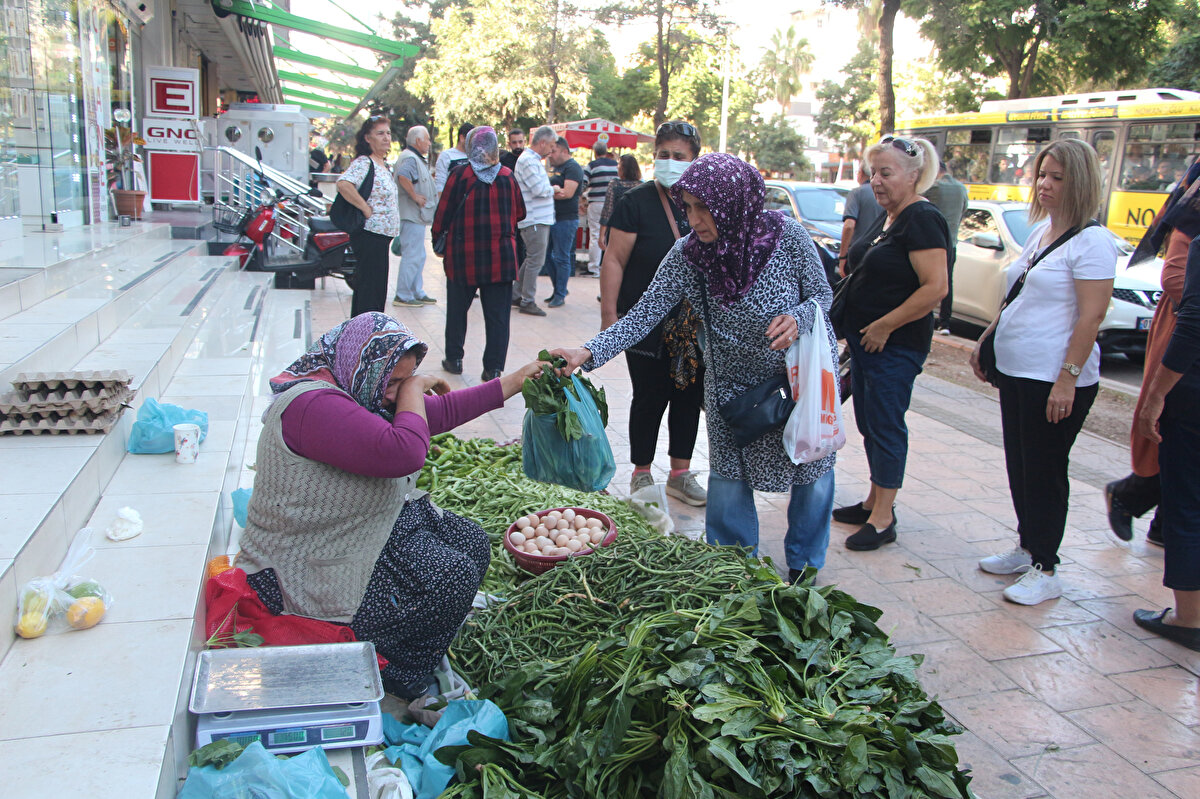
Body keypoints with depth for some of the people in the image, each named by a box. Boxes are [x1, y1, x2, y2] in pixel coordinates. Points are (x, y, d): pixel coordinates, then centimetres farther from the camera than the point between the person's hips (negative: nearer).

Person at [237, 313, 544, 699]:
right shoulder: (313, 405, -28)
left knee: (472, 543, 4)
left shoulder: (360, 392, 5)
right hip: (313, 568, -11)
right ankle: (401, 683, 4)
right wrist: (412, 391, -21)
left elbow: (443, 411, 13)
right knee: (451, 579, -18)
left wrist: (515, 382, 12)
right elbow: (404, 453, -38)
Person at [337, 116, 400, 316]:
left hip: (382, 235, 10)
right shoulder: (363, 163, -15)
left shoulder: (384, 164, 15)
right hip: (370, 234, -10)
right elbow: (343, 184, -32)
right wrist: (366, 208, -25)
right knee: (372, 290, -8)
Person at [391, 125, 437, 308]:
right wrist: (415, 196, -26)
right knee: (412, 256, -9)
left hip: (417, 216, 11)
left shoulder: (416, 158, 20)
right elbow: (403, 176, -34)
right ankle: (402, 296, -5)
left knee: (418, 256, 16)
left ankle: (417, 293, 23)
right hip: (412, 217, -11)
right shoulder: (410, 158, -15)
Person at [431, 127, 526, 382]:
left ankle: (454, 358, 24)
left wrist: (438, 236, 11)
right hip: (501, 256, 1)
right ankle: (493, 368, 3)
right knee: (497, 313, 4)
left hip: (464, 255, -1)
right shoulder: (508, 177, 0)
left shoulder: (460, 175, -7)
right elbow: (520, 213, 10)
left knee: (457, 308, 16)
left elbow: (444, 213, -4)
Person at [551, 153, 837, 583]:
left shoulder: (788, 236, -22)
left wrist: (798, 318, -30)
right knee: (728, 476, 5)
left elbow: (822, 293, -7)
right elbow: (645, 314, -21)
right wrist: (589, 352, -34)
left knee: (813, 471, 10)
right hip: (732, 382, 1)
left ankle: (804, 565, 35)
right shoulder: (687, 254, -18)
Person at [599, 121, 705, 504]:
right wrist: (609, 313, -13)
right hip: (649, 326, -4)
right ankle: (642, 474, 21)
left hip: (696, 326, 4)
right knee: (650, 400, 4)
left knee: (689, 399, 12)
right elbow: (614, 260, -7)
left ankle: (680, 473, 26)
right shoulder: (636, 202, -6)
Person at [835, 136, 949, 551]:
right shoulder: (886, 218, 12)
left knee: (885, 425, -4)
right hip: (865, 339, 10)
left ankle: (883, 519, 5)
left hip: (895, 345, -9)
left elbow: (936, 288, -24)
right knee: (869, 423, 15)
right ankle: (874, 502, 28)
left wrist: (885, 326, -19)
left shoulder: (922, 220, -17)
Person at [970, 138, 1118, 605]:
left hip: (1055, 379, -8)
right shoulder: (1040, 231, 13)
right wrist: (985, 340, 19)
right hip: (1015, 369, 9)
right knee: (1019, 465, 15)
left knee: (1044, 471, -1)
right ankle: (1027, 549, 30)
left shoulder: (1092, 242, -13)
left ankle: (1045, 571, 11)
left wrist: (1068, 378, -22)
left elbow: (1091, 316, -18)